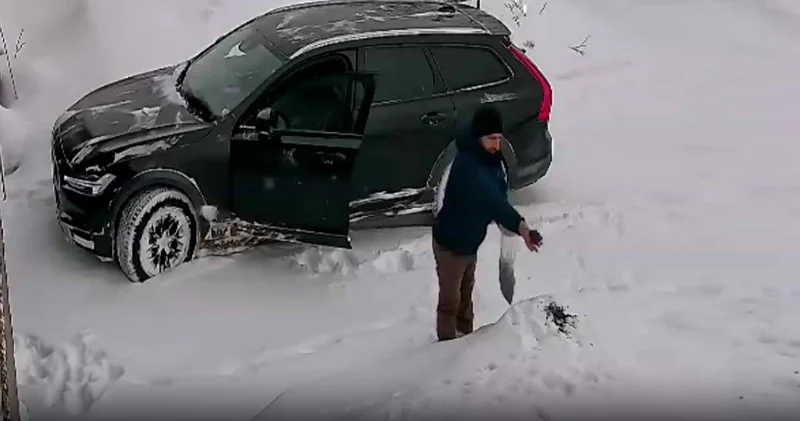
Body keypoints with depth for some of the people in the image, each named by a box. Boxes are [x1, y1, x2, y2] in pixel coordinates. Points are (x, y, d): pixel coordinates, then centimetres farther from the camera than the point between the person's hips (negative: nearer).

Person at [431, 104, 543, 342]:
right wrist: (519, 225, -61)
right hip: (450, 242, -9)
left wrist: (514, 225, -10)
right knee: (450, 299, 9)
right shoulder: (468, 166, -38)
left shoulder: (490, 158, -9)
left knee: (466, 291, 27)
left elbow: (498, 196, 0)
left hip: (470, 240, 9)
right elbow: (492, 200, -51)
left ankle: (465, 335, 47)